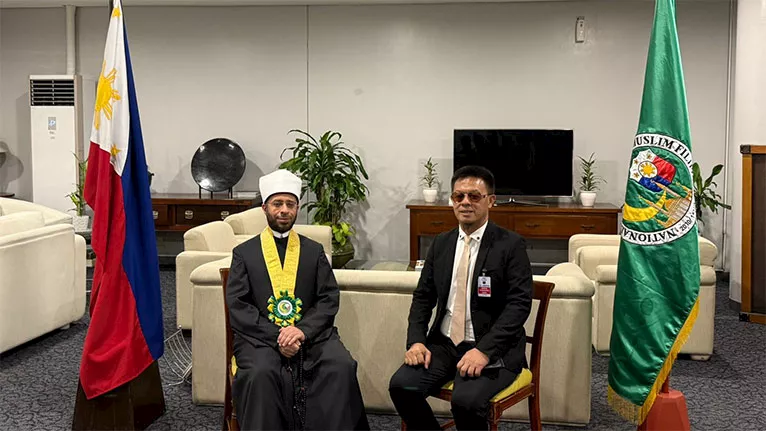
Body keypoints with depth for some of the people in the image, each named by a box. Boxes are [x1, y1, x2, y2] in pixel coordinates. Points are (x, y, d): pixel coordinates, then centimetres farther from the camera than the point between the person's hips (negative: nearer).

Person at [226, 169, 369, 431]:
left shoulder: (314, 251, 17)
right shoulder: (243, 252, 12)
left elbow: (329, 299, 7)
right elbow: (237, 306, 1)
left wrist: (302, 330, -13)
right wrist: (276, 335, -14)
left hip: (311, 334, 2)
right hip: (260, 337, -1)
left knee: (342, 367, -28)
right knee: (260, 374, -34)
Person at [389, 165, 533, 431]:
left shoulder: (511, 245, -6)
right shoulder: (441, 243, 11)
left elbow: (519, 304, -13)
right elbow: (423, 296, 12)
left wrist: (484, 350, -24)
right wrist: (416, 341, -5)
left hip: (492, 349, -5)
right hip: (444, 343, 5)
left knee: (466, 400, -31)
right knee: (402, 385, -19)